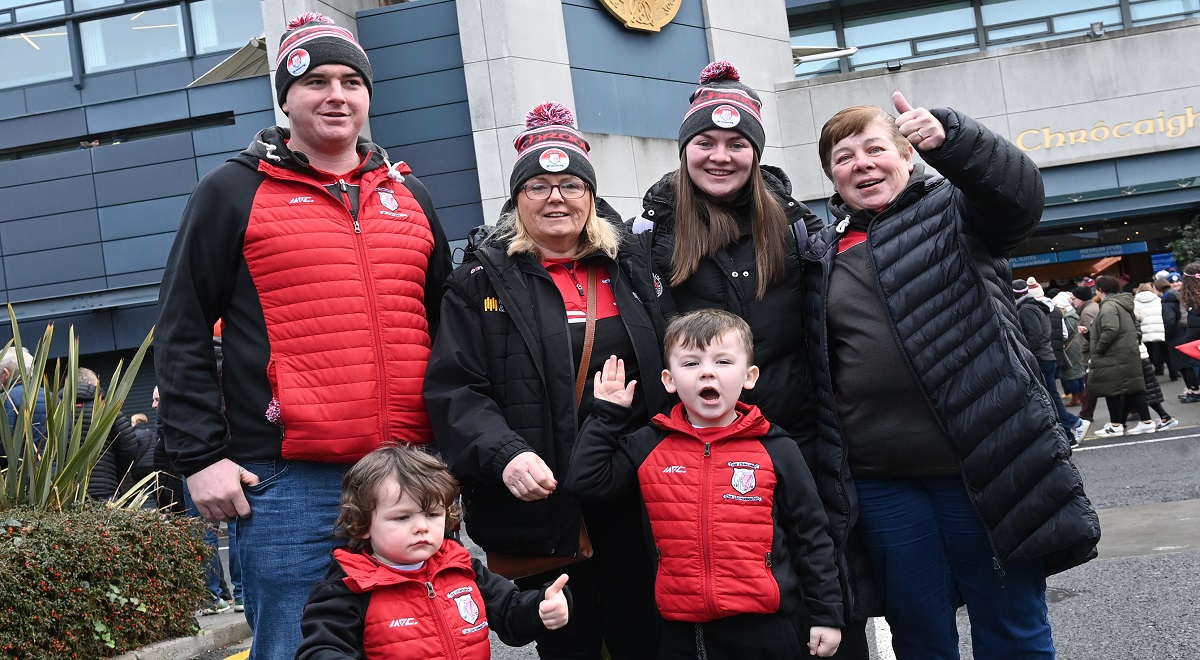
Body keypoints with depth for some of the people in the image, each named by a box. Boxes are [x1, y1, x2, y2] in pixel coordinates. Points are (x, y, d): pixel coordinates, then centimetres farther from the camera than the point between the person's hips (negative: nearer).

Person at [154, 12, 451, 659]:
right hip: (290, 483, -4)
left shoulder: (408, 195, 16)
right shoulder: (233, 190, 3)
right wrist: (201, 456, -6)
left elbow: (444, 326, 22)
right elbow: (181, 333, 1)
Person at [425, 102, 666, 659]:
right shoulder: (481, 281, 0)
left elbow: (663, 373, 18)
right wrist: (504, 455, -22)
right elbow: (453, 390, -7)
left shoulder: (627, 271, 12)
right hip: (539, 508, -3)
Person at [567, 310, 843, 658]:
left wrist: (826, 614, 3)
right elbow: (587, 480, 2)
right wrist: (608, 414, 1)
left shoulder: (777, 449, -1)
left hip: (768, 629, -2)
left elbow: (810, 535, 3)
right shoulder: (647, 447, 4)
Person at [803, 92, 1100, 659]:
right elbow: (819, 374, 16)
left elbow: (1020, 192, -19)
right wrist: (829, 469, 10)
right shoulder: (823, 256, 13)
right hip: (881, 481, 4)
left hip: (986, 463, -3)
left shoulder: (957, 212, 3)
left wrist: (948, 136, -36)